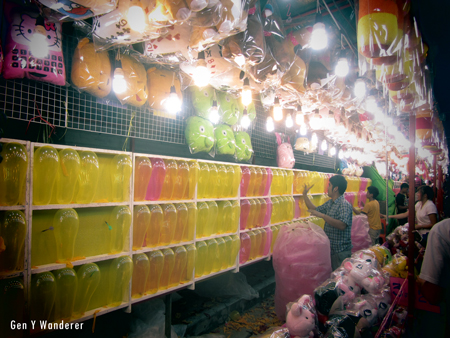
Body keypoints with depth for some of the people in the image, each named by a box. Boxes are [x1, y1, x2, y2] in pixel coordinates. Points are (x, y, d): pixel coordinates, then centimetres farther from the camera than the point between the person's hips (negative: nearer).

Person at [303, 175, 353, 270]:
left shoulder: (345, 205, -20)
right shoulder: (329, 203, 9)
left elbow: (342, 225, -33)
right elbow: (315, 210, 21)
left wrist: (322, 215, -35)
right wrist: (305, 195, 17)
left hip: (341, 251, -8)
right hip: (330, 248, 8)